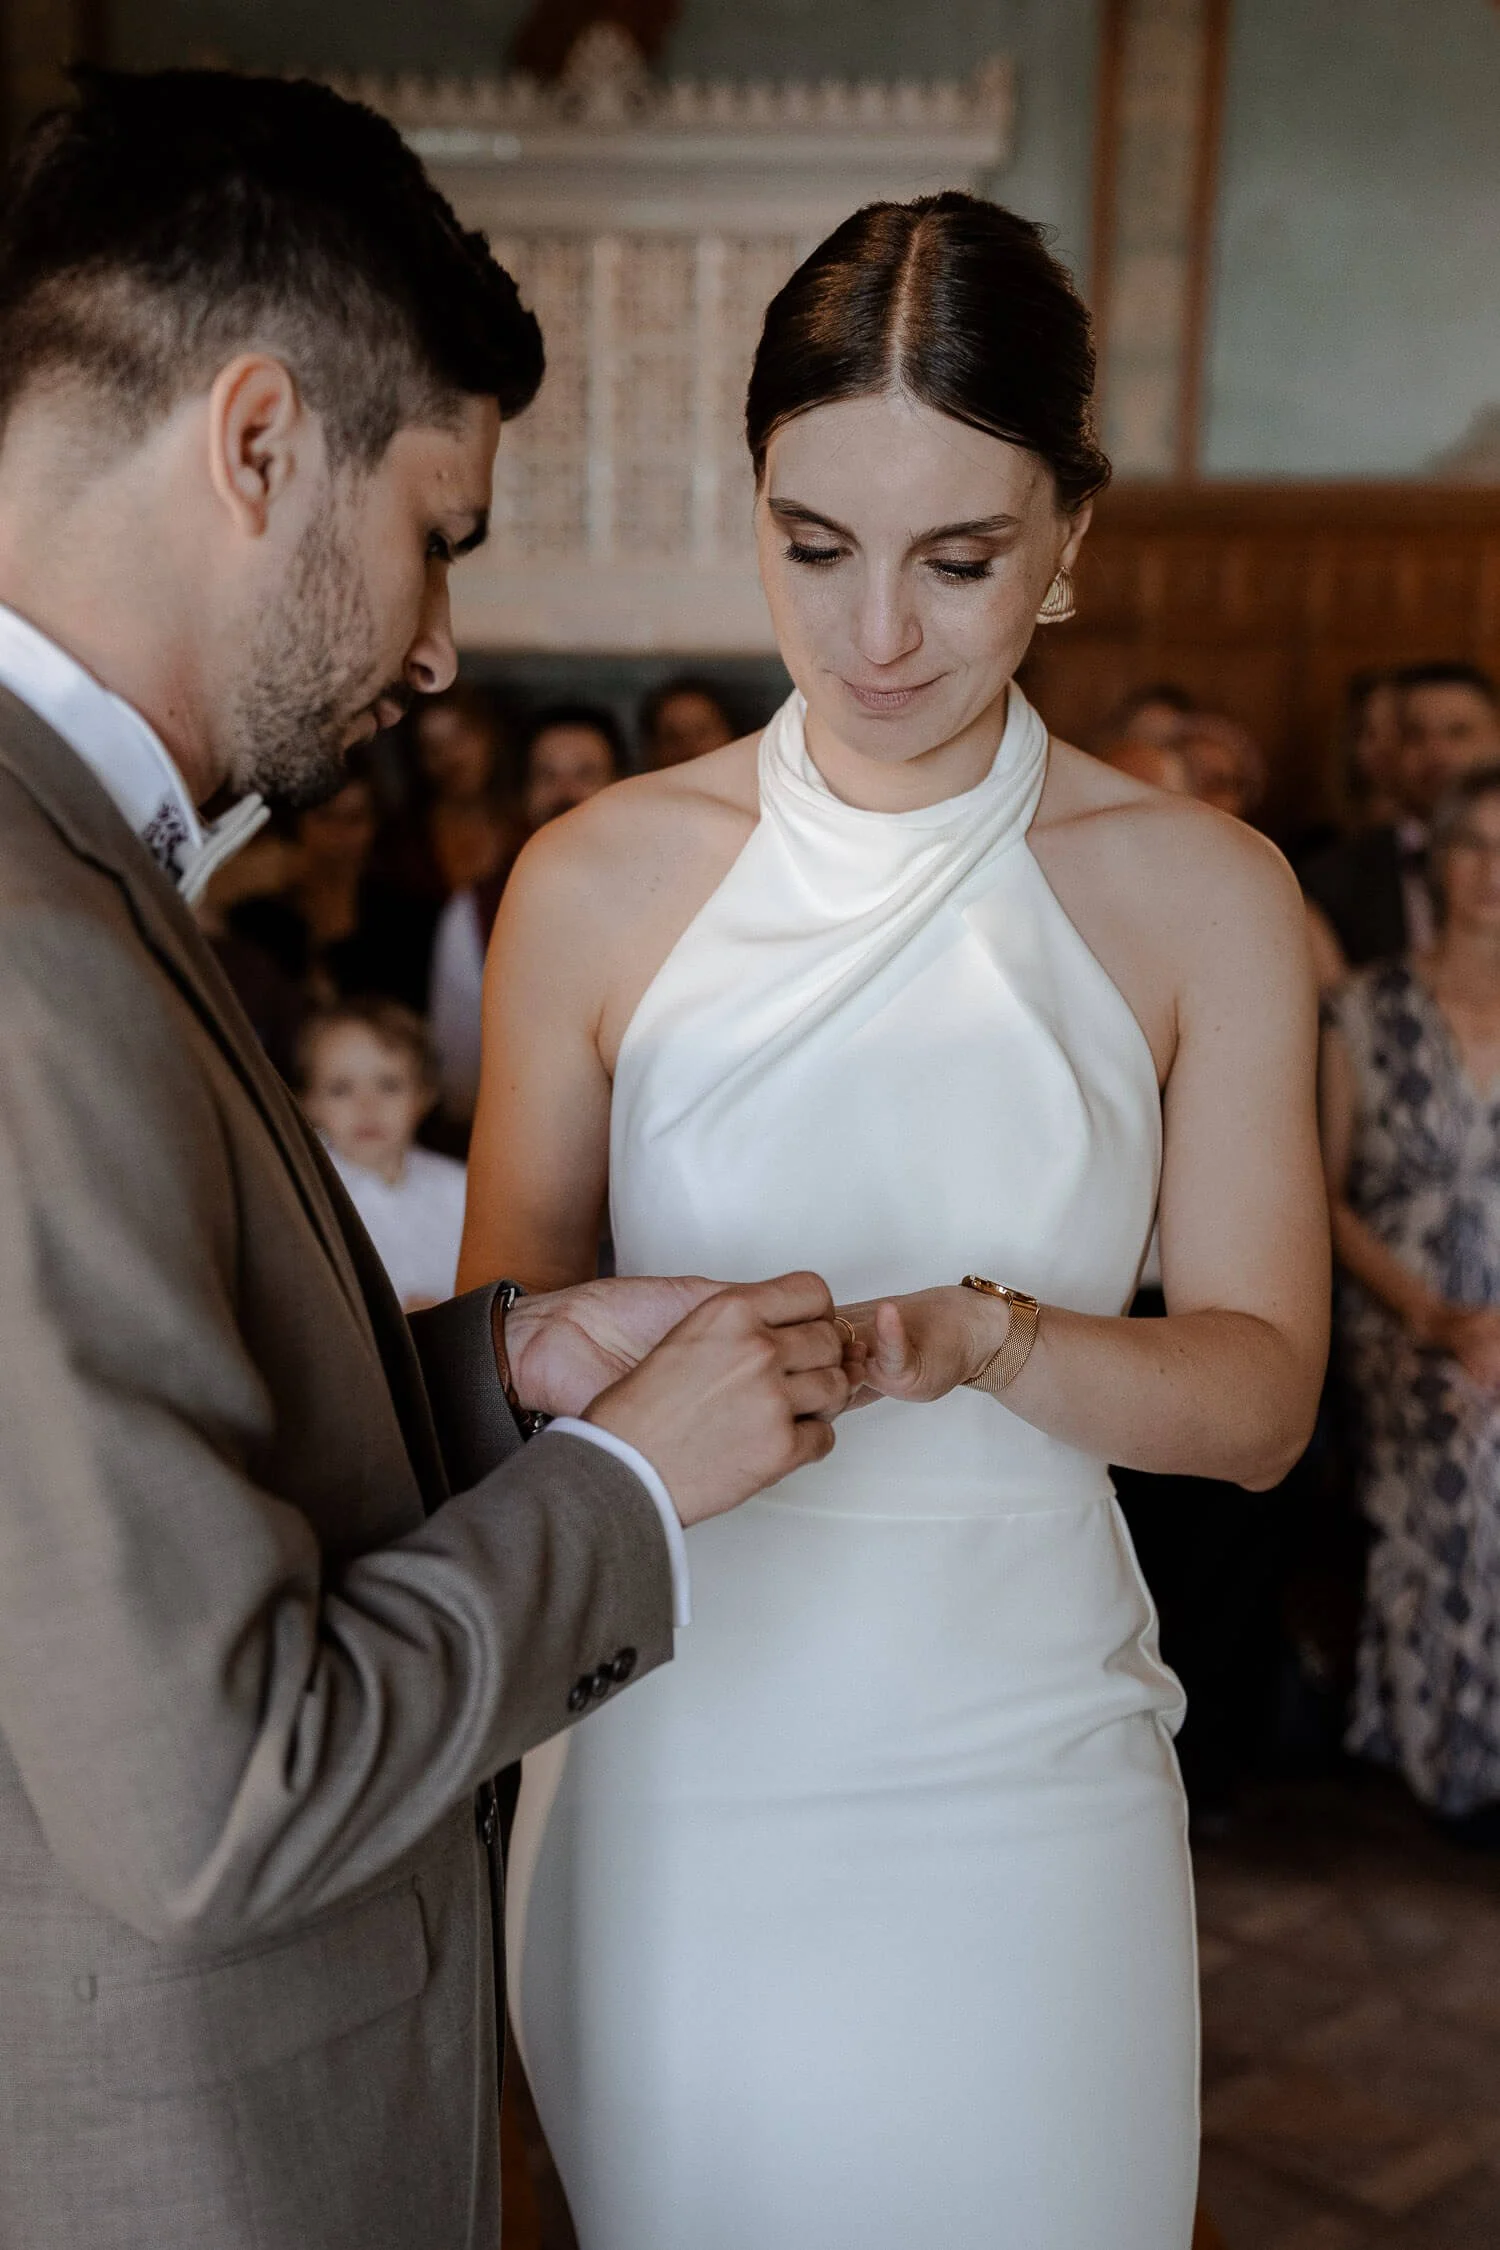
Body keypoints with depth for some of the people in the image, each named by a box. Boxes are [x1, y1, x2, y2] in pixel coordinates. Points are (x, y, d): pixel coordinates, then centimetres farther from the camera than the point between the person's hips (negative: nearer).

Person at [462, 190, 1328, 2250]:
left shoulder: (1200, 897, -4)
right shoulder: (598, 881, -4)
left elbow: (1261, 1392, -3)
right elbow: (498, 1310, 4)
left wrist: (987, 1335, -22)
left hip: (1022, 1783, 0)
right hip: (672, 1784, 1)